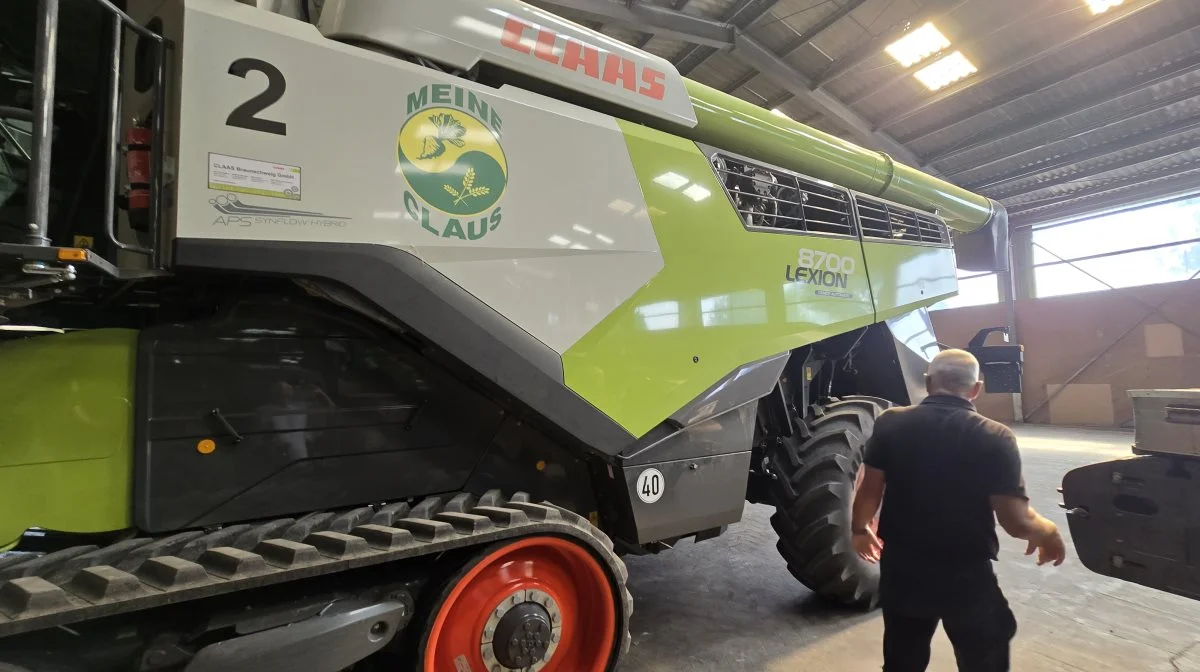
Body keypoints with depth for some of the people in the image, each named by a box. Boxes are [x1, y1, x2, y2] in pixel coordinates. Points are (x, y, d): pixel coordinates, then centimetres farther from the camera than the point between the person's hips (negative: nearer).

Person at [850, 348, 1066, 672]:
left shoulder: (890, 424, -9)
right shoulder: (995, 438, -14)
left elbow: (869, 493, -7)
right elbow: (1016, 520, -14)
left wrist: (860, 529, 13)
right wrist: (1049, 533, 9)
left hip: (902, 571, 2)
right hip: (968, 577, -1)